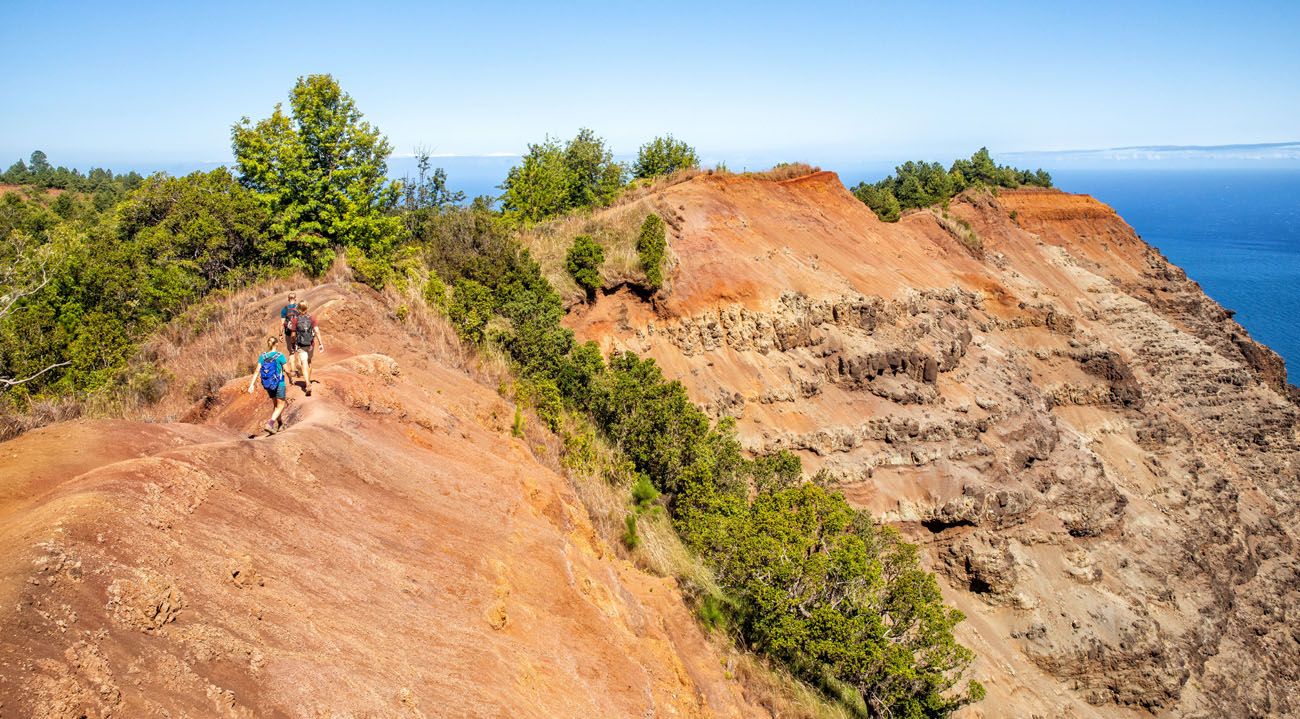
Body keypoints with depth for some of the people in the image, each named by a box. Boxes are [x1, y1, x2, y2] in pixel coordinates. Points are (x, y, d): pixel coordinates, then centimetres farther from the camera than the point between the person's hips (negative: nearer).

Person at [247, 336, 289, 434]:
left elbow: (257, 371, -9)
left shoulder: (262, 356, -4)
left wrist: (252, 384, -8)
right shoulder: (280, 356, -14)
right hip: (279, 383, -4)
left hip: (267, 385, 4)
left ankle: (280, 424, 34)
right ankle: (270, 423, -14)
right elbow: (286, 370, -9)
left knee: (275, 404, 22)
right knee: (280, 405, 6)